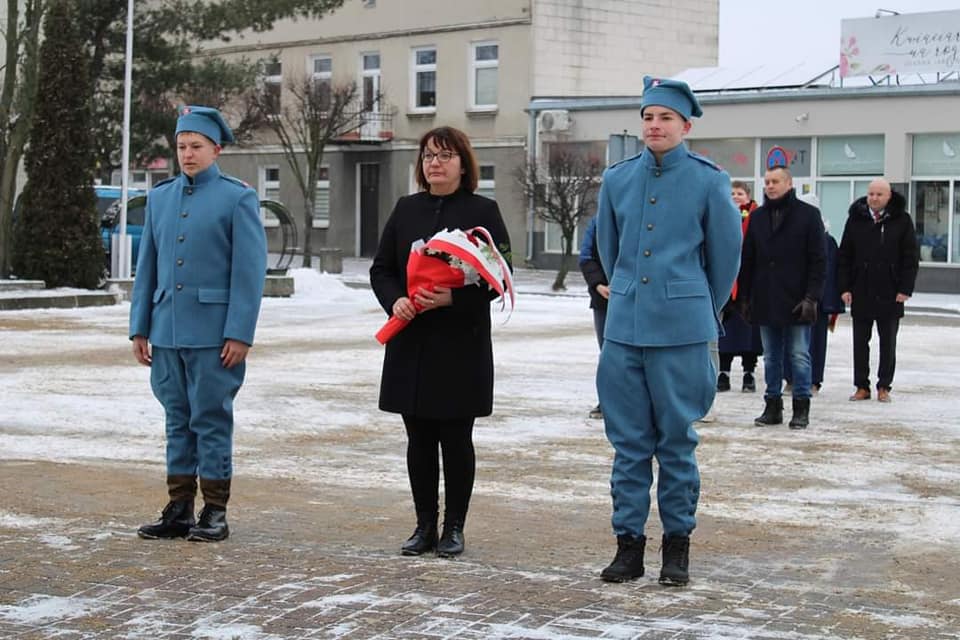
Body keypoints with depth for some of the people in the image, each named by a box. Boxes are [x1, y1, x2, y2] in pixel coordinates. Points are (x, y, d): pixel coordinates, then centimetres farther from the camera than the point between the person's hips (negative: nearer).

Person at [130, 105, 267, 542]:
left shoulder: (238, 198, -3)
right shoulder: (160, 197, 14)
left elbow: (250, 271, -8)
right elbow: (147, 267, 16)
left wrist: (240, 334, -14)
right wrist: (139, 328, 10)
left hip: (214, 334, -5)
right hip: (167, 331, 5)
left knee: (211, 420, -1)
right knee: (178, 420, 10)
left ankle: (215, 513, 7)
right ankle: (179, 511, 16)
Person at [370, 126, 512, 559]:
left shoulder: (483, 211, -1)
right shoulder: (406, 210, 11)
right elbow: (381, 268, 12)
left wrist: (454, 298, -20)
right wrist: (394, 300, -8)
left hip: (462, 344, -4)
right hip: (411, 344, 4)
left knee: (456, 439, 2)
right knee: (419, 439, 7)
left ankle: (454, 528, 13)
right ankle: (425, 526, 17)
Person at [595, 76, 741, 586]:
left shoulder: (708, 181, -3)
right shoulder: (617, 178, 7)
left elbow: (725, 255, 7)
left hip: (681, 332, -3)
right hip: (623, 328, 3)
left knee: (676, 442, 4)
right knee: (628, 443, 7)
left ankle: (677, 545, 14)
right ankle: (628, 543, 14)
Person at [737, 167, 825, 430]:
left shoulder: (808, 214, -1)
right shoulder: (757, 217, 11)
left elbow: (818, 260, -5)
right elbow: (747, 260, 13)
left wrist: (812, 297, -12)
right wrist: (744, 297, 8)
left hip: (797, 301, -4)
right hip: (765, 300, 4)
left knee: (799, 356, 0)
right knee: (771, 357, 9)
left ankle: (801, 408, 7)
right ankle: (773, 405, 16)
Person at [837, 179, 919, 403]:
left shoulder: (901, 220, -1)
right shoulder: (856, 219, 4)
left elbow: (911, 258, -1)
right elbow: (844, 256, 6)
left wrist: (905, 289, -7)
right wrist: (845, 287, -1)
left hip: (890, 294, -2)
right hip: (861, 292, 2)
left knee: (888, 343, 6)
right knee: (860, 342, 5)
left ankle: (884, 387, 14)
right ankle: (862, 386, 13)